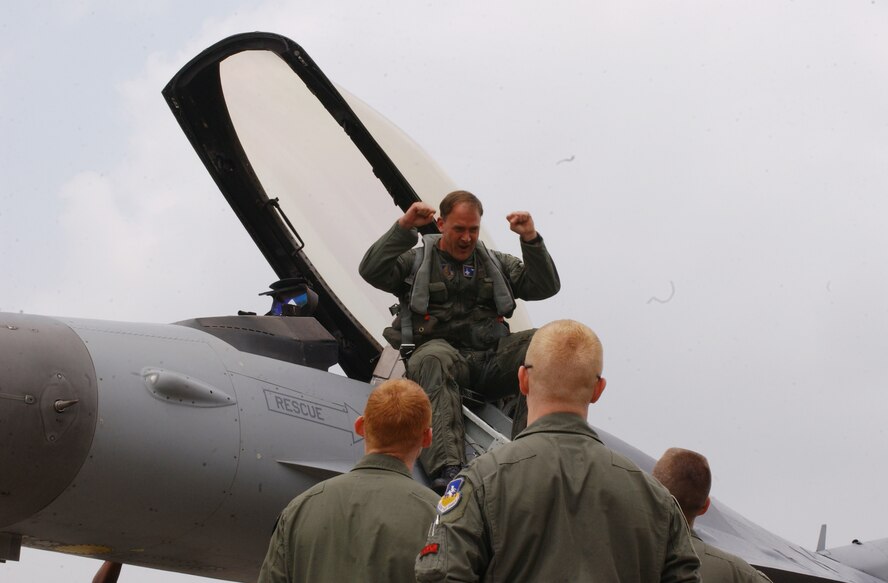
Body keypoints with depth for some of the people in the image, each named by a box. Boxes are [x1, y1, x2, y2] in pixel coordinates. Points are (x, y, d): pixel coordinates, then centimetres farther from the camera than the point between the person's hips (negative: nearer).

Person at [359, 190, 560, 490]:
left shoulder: (496, 263, 27)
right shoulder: (416, 261, 18)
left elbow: (546, 287, 16)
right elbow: (371, 271, 1)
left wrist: (531, 240, 2)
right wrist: (403, 227, -6)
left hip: (490, 357, 3)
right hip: (440, 347, -3)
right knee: (433, 359, -41)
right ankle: (447, 469, -57)